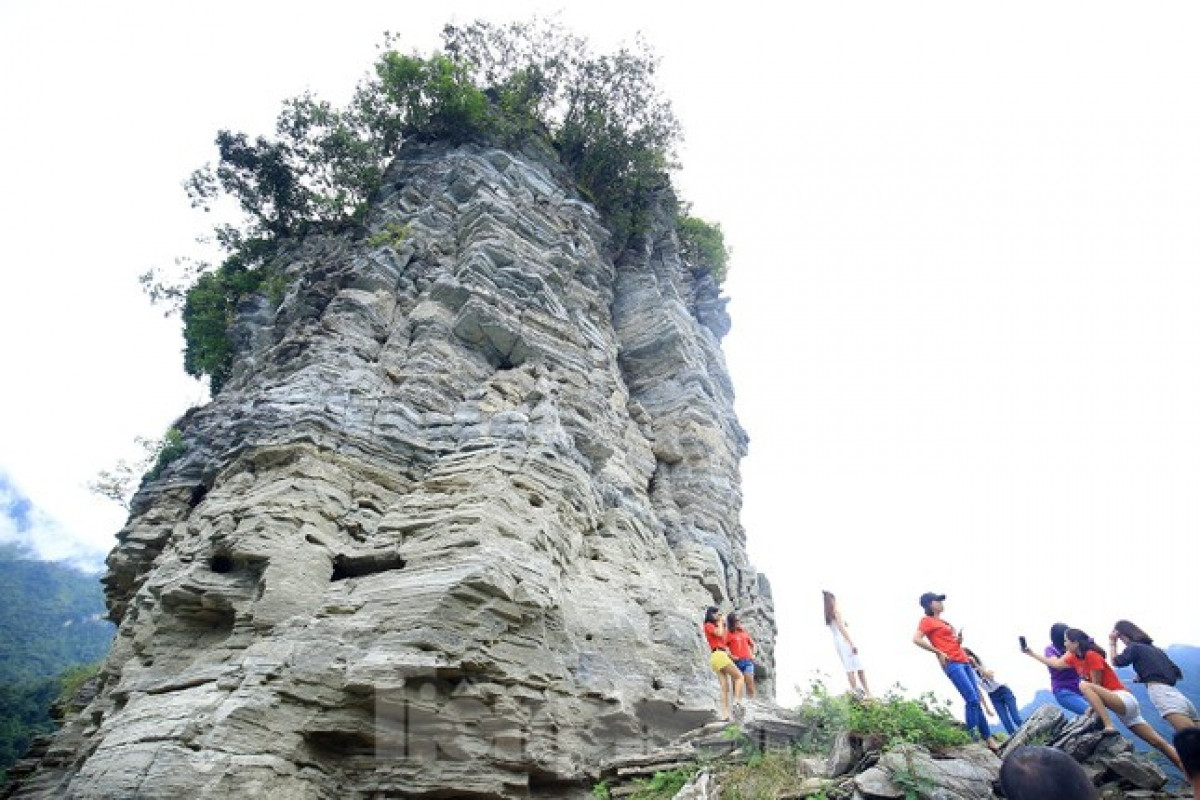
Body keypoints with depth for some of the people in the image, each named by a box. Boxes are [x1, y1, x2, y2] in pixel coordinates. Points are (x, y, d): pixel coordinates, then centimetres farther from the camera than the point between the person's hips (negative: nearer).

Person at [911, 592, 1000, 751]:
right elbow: (916, 639, -17)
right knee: (972, 699, -14)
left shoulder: (943, 622, 21)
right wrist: (938, 652, -15)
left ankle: (987, 738, 15)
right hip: (952, 664, -8)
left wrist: (959, 640, 5)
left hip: (963, 661, 9)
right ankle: (973, 738, -8)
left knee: (976, 701, 9)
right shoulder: (927, 620, -4)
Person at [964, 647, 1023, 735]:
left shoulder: (983, 662, -13)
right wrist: (986, 707, -4)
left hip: (1003, 690, -2)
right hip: (993, 696, 2)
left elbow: (990, 676, -32)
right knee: (1005, 721, -10)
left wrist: (976, 664, -37)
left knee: (1016, 718, -11)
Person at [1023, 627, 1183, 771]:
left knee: (1084, 685, -28)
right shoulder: (1074, 657, 9)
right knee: (1159, 743, 6)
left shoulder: (1092, 655, -15)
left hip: (1124, 700, -9)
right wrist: (1031, 654, 21)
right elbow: (1055, 663, 20)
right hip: (1121, 705, 9)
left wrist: (1092, 707, -6)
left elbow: (1096, 685, -14)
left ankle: (1109, 727, -30)